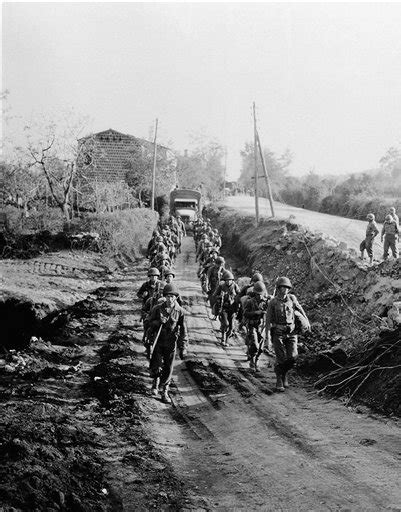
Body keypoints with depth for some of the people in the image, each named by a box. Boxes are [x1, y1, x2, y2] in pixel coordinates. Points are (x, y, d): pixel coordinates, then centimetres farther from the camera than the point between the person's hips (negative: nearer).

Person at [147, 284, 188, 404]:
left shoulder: (180, 312, -5)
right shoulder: (157, 308, -3)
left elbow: (183, 331, -2)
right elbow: (150, 323, 5)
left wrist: (183, 348, -4)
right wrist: (158, 322, -17)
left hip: (171, 344, 0)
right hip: (158, 342, 0)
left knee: (168, 369, 5)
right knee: (157, 366, -5)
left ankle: (165, 392, 21)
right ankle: (155, 382, 28)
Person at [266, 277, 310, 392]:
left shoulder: (292, 298, 6)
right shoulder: (273, 302, -1)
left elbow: (300, 309, 21)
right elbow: (268, 319, 0)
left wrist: (306, 321, 23)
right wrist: (267, 335, -5)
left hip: (291, 331, 3)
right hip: (278, 332, -3)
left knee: (293, 356, -6)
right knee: (281, 358, -6)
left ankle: (284, 373, 20)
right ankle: (279, 381, 7)